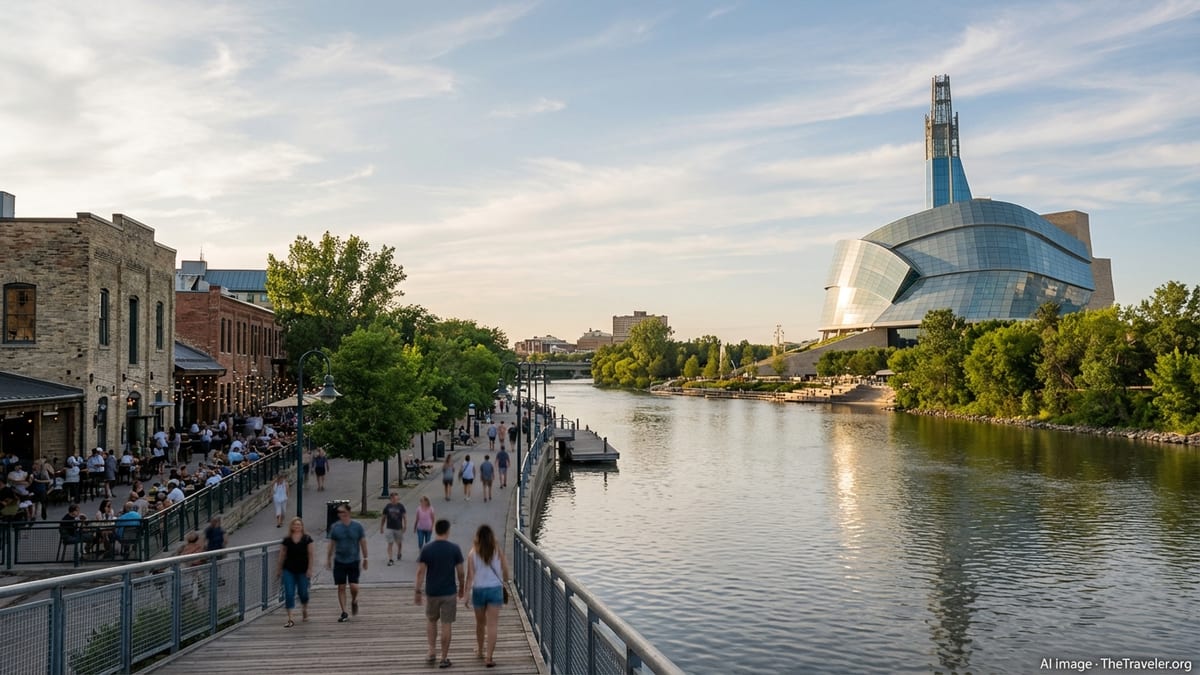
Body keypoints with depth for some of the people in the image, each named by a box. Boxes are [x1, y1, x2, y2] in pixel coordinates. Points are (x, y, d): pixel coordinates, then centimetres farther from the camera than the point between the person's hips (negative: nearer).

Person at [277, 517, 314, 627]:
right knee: (289, 593, -5)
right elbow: (282, 555, 8)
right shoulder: (287, 540, 2)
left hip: (303, 571, -1)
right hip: (289, 570, 1)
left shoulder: (307, 539, -2)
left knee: (303, 592, 8)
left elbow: (311, 554, -4)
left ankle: (304, 610, 39)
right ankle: (290, 619, -3)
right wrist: (279, 569, 11)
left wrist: (310, 569, -9)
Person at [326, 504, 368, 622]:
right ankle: (344, 613, 11)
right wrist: (328, 559, 9)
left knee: (354, 587, -8)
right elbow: (331, 544, 9)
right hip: (339, 561, 1)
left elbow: (363, 543, 4)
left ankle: (354, 601, 25)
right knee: (341, 587, 2)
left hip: (353, 561, -1)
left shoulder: (357, 526, -2)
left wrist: (365, 559, 5)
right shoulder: (335, 527, 1)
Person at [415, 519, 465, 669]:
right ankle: (444, 658, 9)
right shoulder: (454, 548, -7)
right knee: (446, 624, 5)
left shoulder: (426, 549, -5)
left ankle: (432, 652, 17)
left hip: (431, 592, 1)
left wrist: (418, 591, 0)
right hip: (449, 592, -1)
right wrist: (462, 587, 11)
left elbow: (421, 571, -7)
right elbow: (460, 571, -3)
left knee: (431, 620, 21)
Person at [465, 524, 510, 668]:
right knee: (492, 625, 0)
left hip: (478, 590, 1)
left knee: (480, 622, 20)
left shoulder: (473, 554, -6)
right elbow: (506, 571, 2)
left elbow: (470, 576, -9)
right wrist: (505, 582, 22)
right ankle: (489, 657, -6)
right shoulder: (498, 552, -4)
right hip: (495, 589, -1)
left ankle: (480, 651, 38)